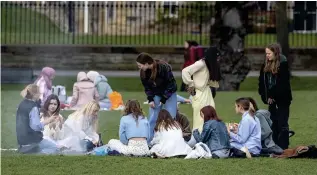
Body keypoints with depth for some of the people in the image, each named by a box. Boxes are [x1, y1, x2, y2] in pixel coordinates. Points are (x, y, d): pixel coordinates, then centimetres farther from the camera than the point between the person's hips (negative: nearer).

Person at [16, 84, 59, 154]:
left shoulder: (22, 104, 10)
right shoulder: (33, 107, -17)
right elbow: (36, 126, -22)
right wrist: (47, 121, -11)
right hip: (32, 141, -9)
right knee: (55, 148, 1)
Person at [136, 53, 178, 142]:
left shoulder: (164, 67, -28)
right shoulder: (143, 72, -13)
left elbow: (171, 84, -20)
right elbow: (147, 87, 1)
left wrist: (164, 99, -20)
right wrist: (150, 100, -11)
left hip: (169, 94, -4)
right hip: (156, 95, 4)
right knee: (153, 119, -2)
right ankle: (149, 140, 4)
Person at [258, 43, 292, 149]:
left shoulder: (283, 65, -11)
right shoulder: (266, 66, 9)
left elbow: (282, 84, -16)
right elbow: (262, 82, 10)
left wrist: (273, 96, -16)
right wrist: (265, 96, -1)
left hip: (282, 99, -7)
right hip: (271, 99, 7)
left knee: (282, 124, -5)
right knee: (273, 124, 10)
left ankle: (283, 147, -3)